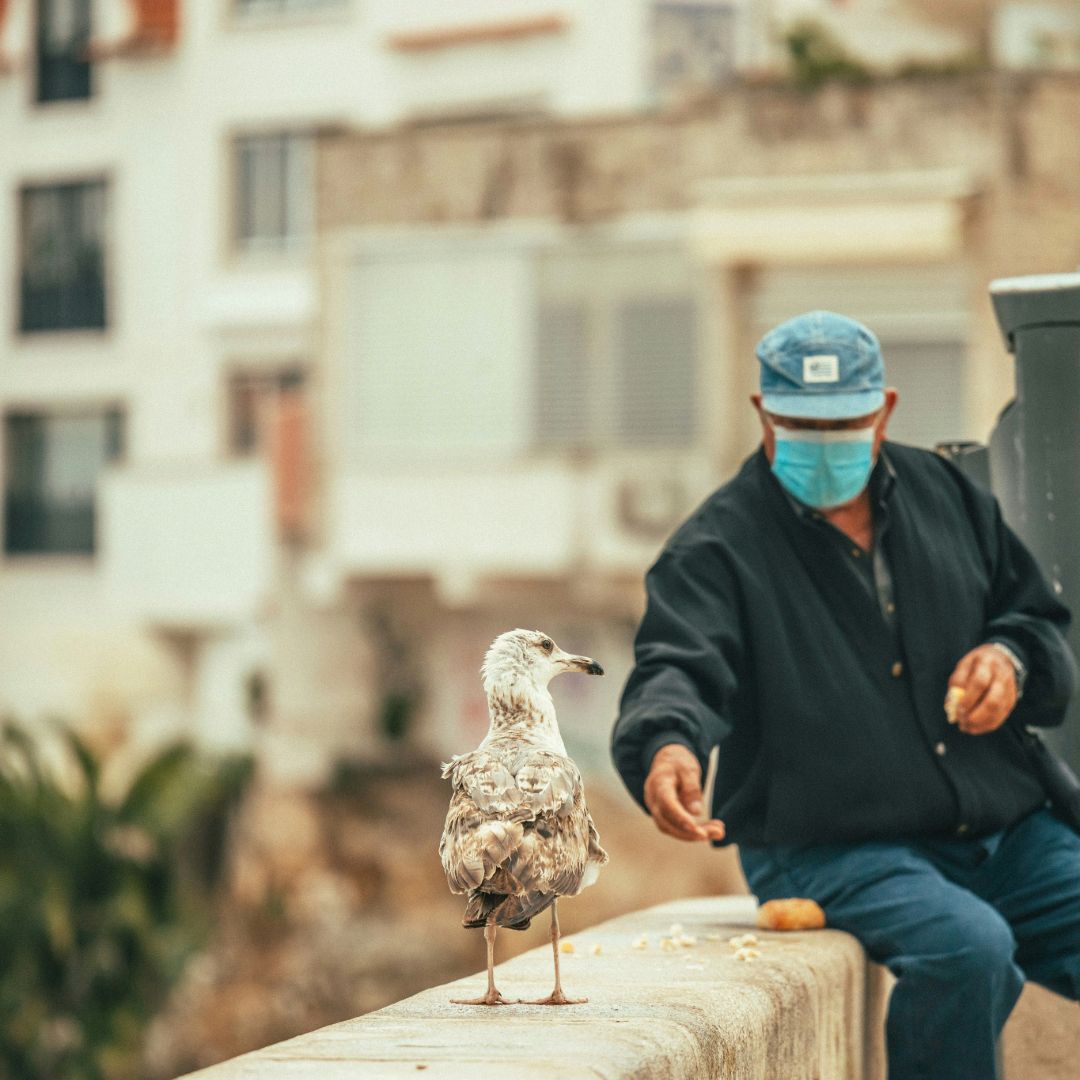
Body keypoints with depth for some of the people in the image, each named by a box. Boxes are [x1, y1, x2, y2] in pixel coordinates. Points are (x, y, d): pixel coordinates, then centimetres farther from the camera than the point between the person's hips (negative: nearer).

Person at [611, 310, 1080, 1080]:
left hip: (1007, 832, 5)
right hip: (828, 853, -5)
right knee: (969, 947, -33)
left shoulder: (947, 494, 13)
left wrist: (1013, 659, -3)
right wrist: (667, 744, -43)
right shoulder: (718, 547, -3)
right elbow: (679, 667, -19)